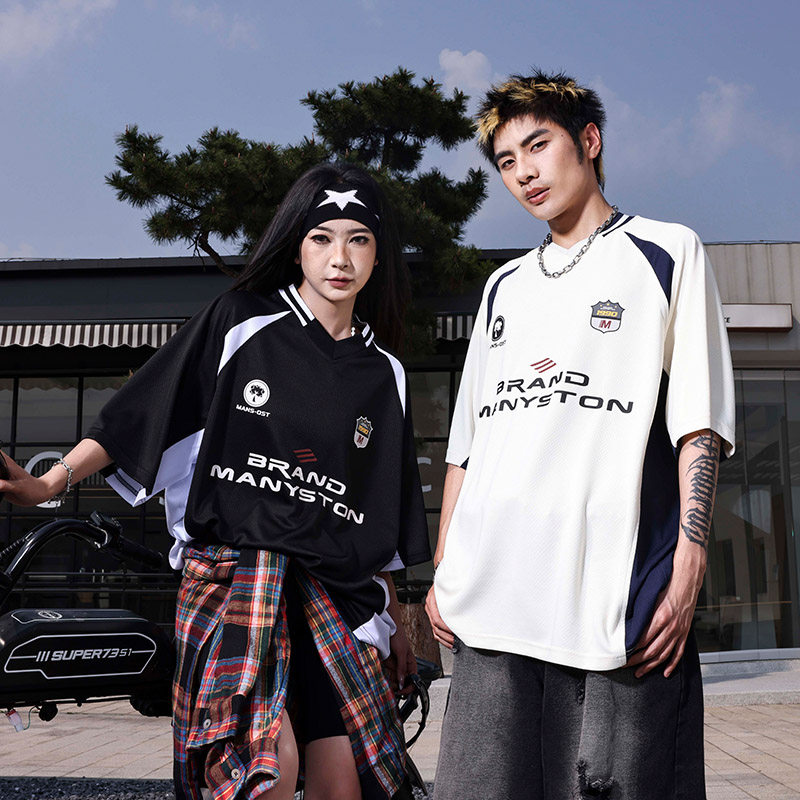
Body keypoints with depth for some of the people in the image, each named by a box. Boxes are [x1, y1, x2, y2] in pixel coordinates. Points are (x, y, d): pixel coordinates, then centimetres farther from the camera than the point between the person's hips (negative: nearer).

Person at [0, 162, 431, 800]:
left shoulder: (383, 376, 15)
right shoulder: (240, 324, 5)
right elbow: (140, 414, 1)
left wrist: (396, 622, 20)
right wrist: (52, 481, -12)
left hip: (338, 588, 4)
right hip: (232, 564, -3)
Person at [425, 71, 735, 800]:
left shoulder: (667, 253, 8)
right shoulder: (504, 287, 22)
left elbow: (698, 425, 0)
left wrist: (687, 565, -10)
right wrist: (442, 573, 14)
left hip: (616, 602, -4)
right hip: (493, 604, 5)